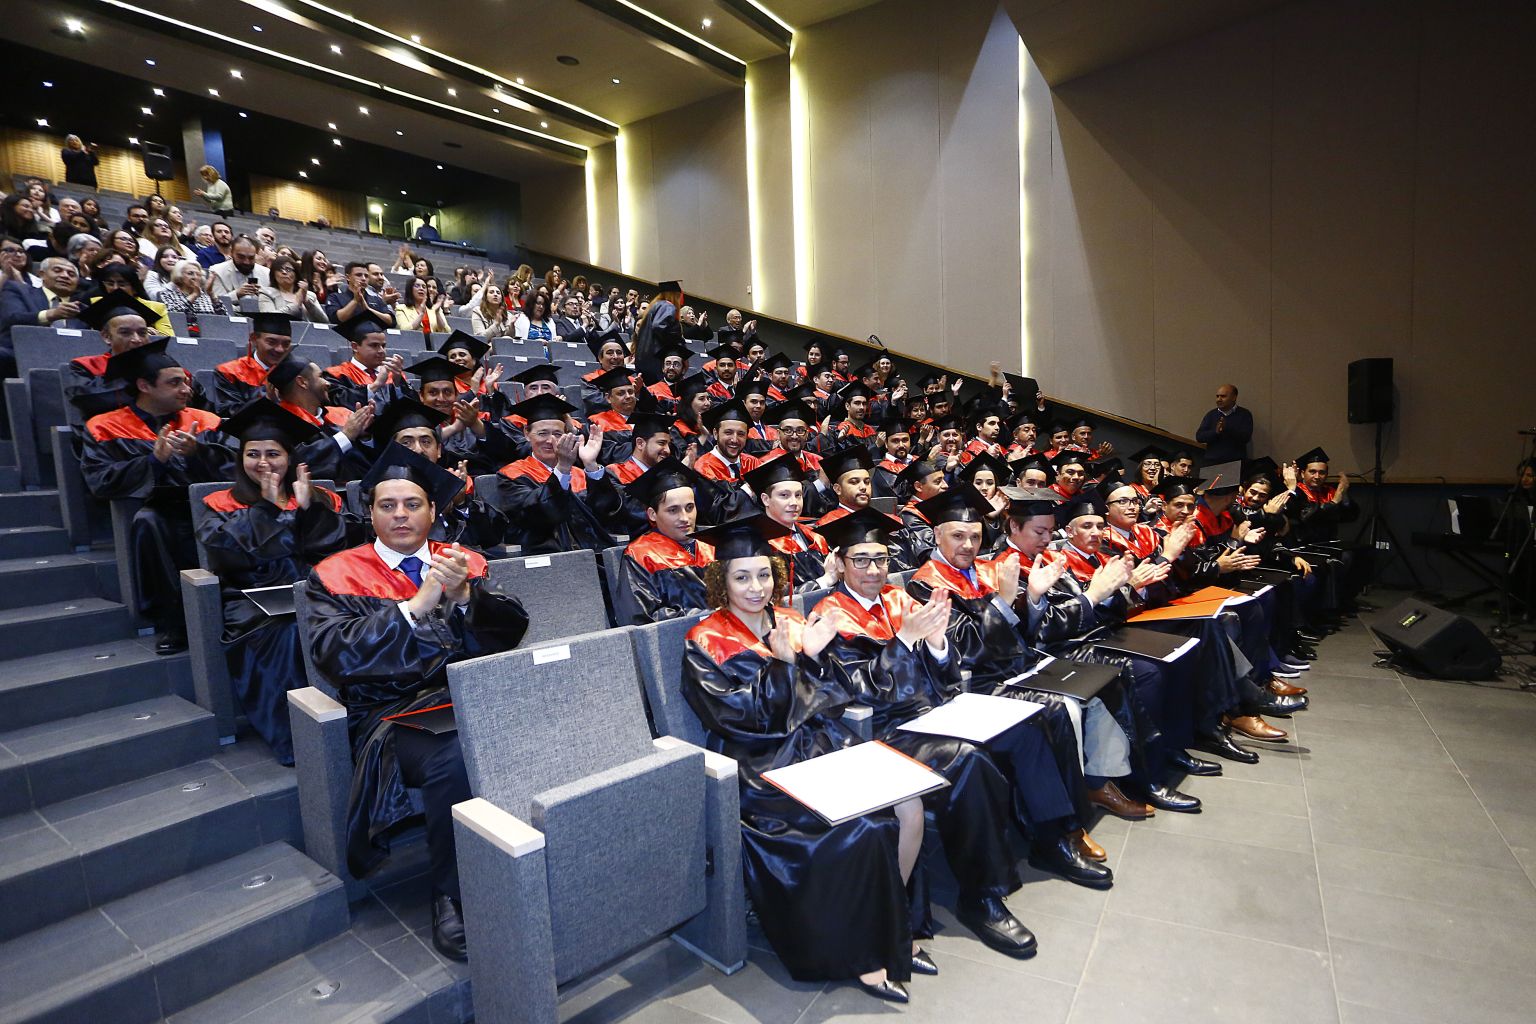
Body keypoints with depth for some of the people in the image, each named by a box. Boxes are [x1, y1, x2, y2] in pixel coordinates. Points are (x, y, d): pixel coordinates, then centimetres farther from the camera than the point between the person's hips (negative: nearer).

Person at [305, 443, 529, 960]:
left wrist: (465, 596, -13)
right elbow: (334, 652, -6)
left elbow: (512, 627, 6)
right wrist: (416, 604, -14)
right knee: (454, 759, -34)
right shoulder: (338, 575, 10)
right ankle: (450, 898, -12)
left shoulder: (465, 563, 17)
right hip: (394, 711, -2)